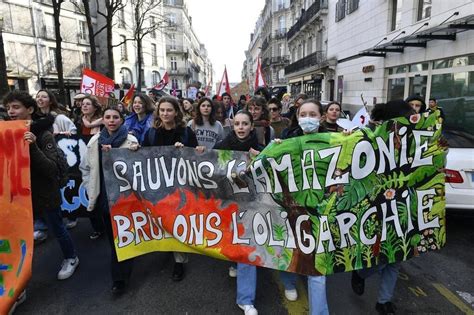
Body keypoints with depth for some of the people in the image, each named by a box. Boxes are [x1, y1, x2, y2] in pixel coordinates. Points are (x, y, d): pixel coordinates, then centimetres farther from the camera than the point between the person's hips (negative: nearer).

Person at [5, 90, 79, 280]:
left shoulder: (44, 135, -16)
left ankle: (71, 258, 33)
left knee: (57, 228, 11)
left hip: (45, 193, -5)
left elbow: (52, 169, -23)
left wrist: (33, 147, -34)